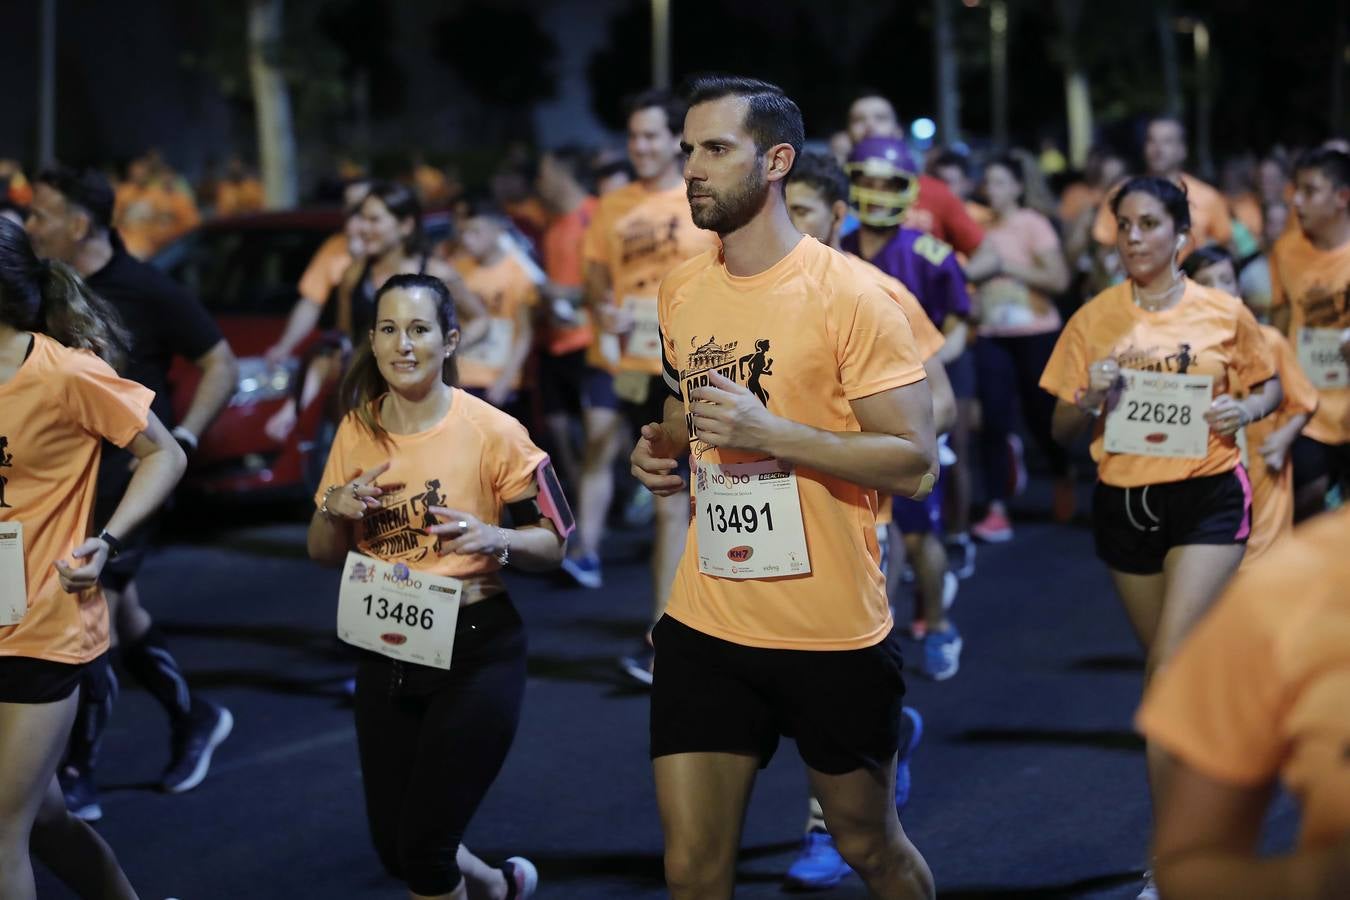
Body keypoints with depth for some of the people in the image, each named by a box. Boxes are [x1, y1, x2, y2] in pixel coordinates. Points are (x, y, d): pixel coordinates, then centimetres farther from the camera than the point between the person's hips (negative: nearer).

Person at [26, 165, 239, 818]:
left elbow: (221, 364, -5)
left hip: (125, 478, -6)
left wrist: (182, 440, -15)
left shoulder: (147, 291, -12)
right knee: (123, 616, 17)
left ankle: (77, 779, 0)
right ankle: (195, 719, 37)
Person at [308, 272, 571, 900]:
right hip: (385, 655, 5)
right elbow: (323, 553, 9)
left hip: (476, 655, -5)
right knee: (393, 847, 12)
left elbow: (553, 543, -6)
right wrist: (336, 508, -12)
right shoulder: (357, 429, 0)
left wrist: (494, 539, -26)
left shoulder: (492, 432, -13)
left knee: (423, 847, -7)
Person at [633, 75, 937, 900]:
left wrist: (770, 434, -25)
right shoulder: (681, 294, 5)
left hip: (836, 635, -4)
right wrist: (663, 445, 1)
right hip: (706, 627, 5)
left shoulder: (850, 296, -14)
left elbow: (916, 463, -16)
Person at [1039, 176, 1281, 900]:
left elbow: (1269, 384, 13)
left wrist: (1246, 410, -9)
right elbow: (1061, 428, 6)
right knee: (1171, 673, 14)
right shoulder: (1094, 319, 2)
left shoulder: (1224, 314, -2)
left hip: (1206, 499, -3)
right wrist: (1091, 401, -16)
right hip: (1123, 503, 3)